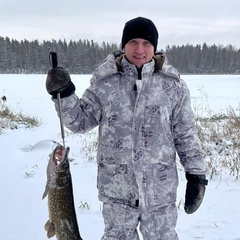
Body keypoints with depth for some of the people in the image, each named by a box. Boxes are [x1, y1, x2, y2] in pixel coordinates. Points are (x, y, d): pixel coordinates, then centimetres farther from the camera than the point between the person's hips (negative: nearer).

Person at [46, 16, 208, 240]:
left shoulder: (172, 84, -3)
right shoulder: (105, 82, -4)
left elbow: (186, 134, 2)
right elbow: (80, 121, 1)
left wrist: (196, 175, 1)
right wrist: (64, 94, -14)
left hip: (160, 188, 0)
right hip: (117, 187, 1)